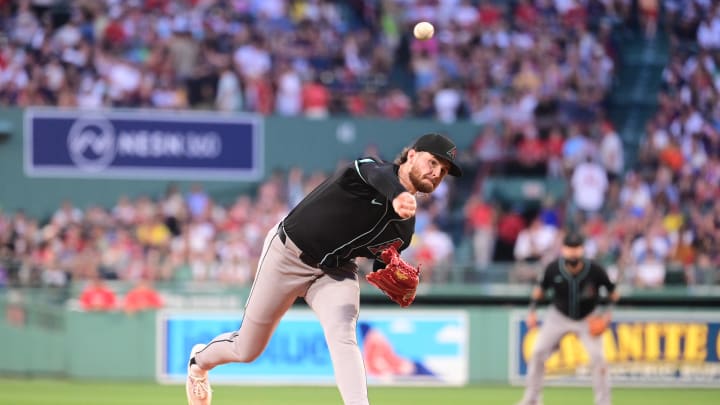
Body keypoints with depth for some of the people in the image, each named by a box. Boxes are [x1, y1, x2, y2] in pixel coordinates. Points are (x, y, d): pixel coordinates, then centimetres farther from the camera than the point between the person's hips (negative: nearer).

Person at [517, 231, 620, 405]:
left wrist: (607, 312, -20)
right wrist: (532, 311, -8)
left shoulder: (595, 270, -25)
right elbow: (540, 288, -1)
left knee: (597, 356, -15)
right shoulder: (553, 268, -21)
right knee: (538, 352, -6)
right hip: (559, 317, 2)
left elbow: (613, 292, -9)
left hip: (587, 319, -2)